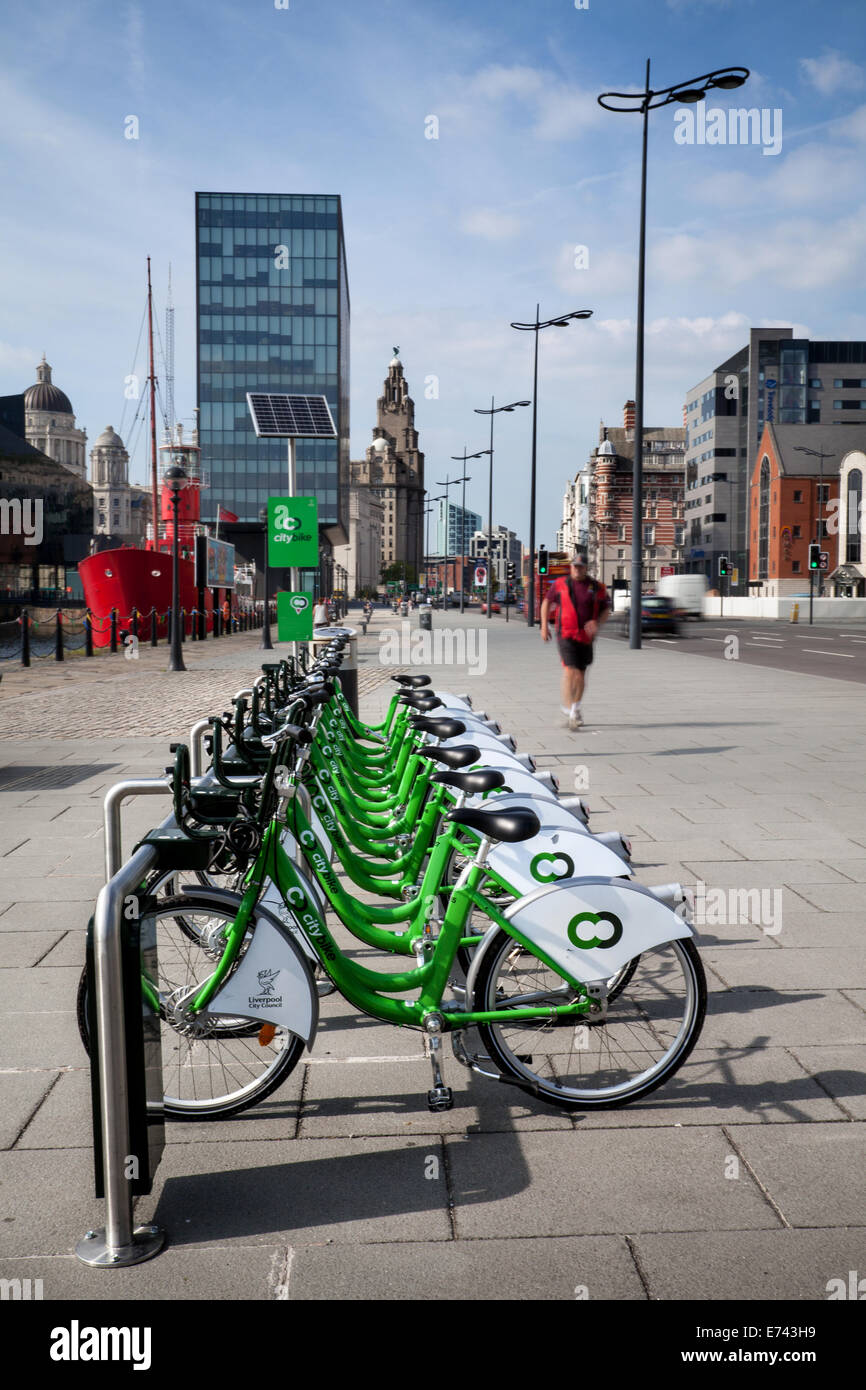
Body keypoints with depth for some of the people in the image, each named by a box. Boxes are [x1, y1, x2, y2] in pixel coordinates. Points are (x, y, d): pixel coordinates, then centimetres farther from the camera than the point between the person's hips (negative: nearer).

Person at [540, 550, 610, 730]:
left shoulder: (597, 588, 3)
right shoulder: (560, 584, 2)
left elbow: (606, 610, 9)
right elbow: (547, 602, 15)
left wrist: (597, 623, -12)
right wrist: (544, 625, 8)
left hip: (586, 637, 3)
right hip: (566, 635, -3)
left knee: (581, 674, 12)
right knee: (570, 670, -17)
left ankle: (576, 709, 30)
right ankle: (568, 709, -15)